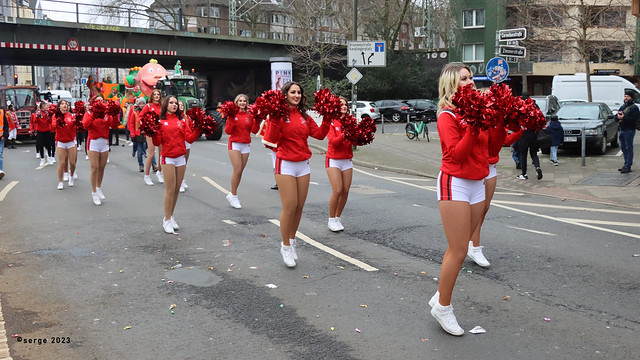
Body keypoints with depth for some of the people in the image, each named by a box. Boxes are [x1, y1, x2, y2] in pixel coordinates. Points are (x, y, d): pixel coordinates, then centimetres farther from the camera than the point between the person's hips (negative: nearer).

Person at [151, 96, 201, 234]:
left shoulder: (182, 120, 10)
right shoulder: (160, 121, 0)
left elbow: (190, 138, 4)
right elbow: (157, 142, -4)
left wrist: (198, 130, -9)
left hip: (181, 158, 4)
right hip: (168, 158, -4)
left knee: (177, 189, 8)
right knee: (170, 190, -6)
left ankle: (171, 216, 21)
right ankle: (167, 220, 4)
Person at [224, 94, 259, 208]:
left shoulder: (249, 116, 9)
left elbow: (254, 130, 4)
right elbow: (227, 131, -6)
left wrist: (257, 120, -8)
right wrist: (231, 119, -18)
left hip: (246, 145, 4)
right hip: (235, 144, -4)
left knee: (240, 171, 4)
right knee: (237, 170, -12)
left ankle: (232, 195, 15)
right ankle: (233, 195, 0)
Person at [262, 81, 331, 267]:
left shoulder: (304, 116, 11)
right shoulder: (280, 114, -6)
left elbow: (319, 134, 7)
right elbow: (272, 139, -16)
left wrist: (327, 120, -3)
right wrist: (275, 119, -26)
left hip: (303, 165, 6)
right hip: (286, 165, -5)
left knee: (299, 207, 8)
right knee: (289, 207, -7)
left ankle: (291, 241, 26)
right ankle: (285, 247, 9)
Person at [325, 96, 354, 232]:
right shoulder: (331, 122, -4)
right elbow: (333, 141, -15)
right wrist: (344, 135, -28)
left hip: (347, 160, 5)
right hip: (334, 160, -5)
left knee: (345, 191, 2)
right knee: (337, 190, -12)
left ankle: (338, 218, 16)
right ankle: (331, 220, 2)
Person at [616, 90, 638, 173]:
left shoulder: (634, 107, -6)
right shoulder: (623, 106, 17)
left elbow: (634, 120, -17)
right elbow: (617, 115, 19)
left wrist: (624, 118, -21)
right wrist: (618, 117, -4)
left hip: (629, 130, -8)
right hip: (622, 130, 8)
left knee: (629, 148, -6)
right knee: (623, 148, 12)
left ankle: (628, 167, -6)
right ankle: (626, 164, 21)